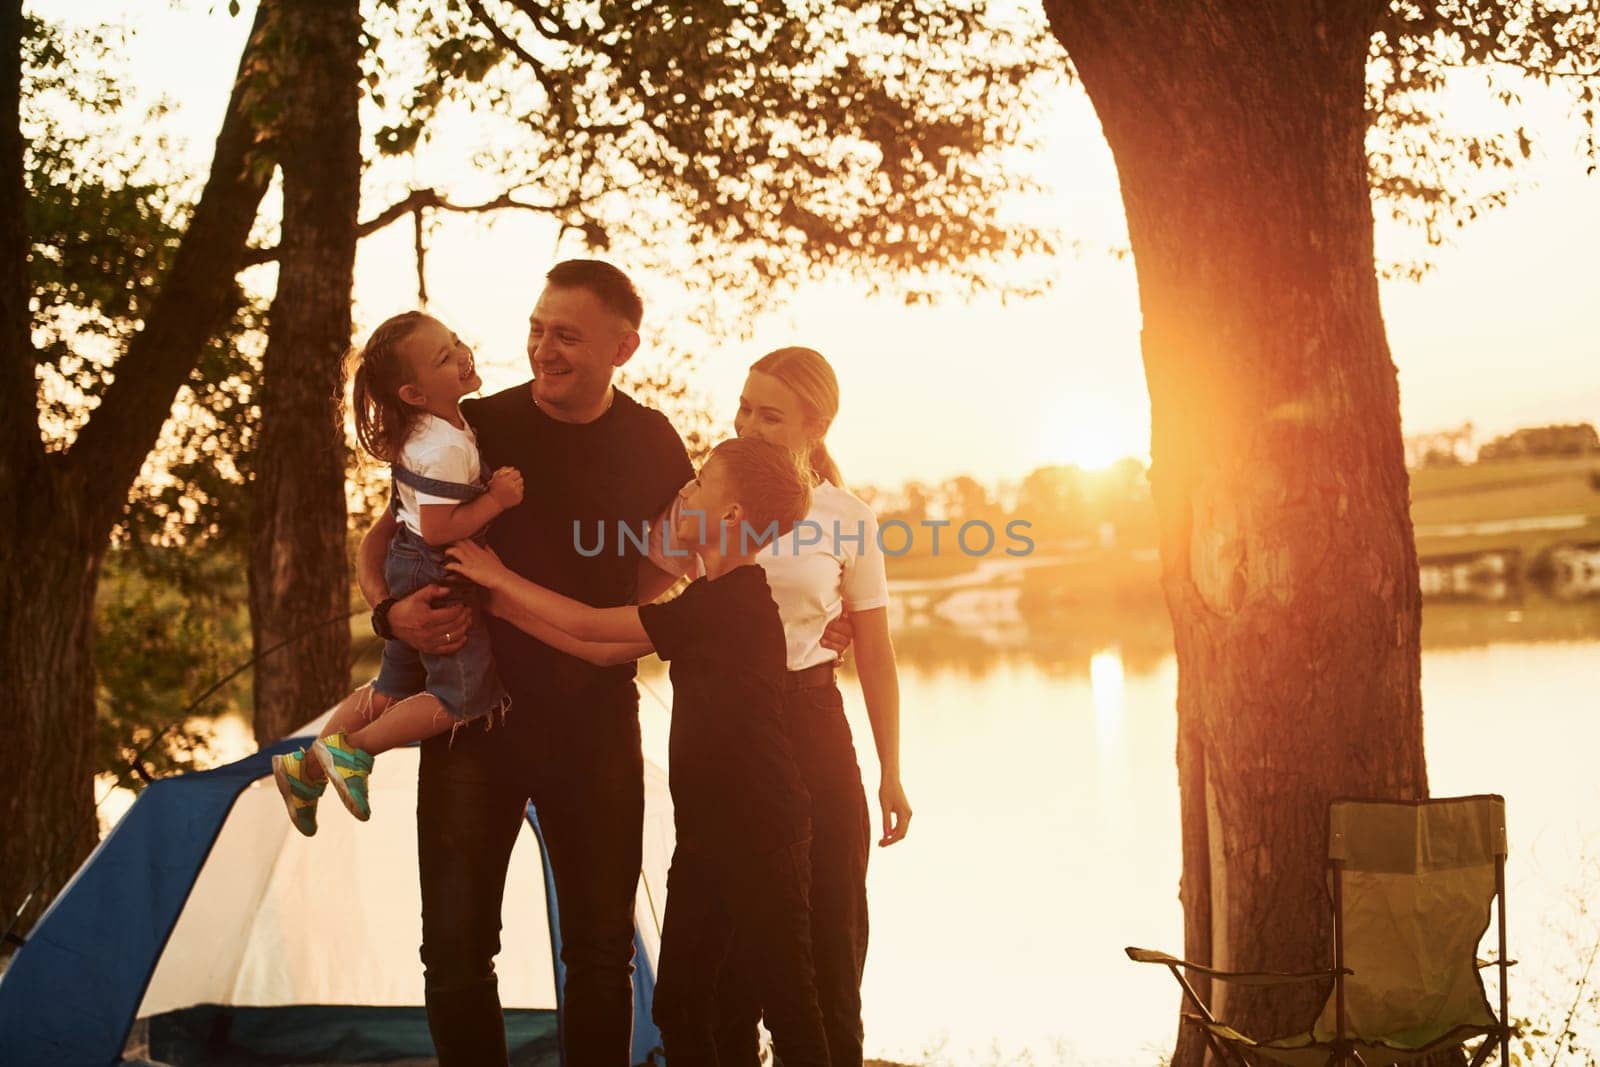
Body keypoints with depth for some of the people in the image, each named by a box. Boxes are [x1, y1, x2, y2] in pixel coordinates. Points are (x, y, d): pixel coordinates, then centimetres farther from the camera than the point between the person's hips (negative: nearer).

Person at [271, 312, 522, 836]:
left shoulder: (418, 432, 5)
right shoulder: (448, 449, -26)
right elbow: (439, 529, -27)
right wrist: (495, 499, -24)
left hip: (407, 575, 10)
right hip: (435, 580, -10)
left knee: (394, 687, 19)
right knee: (462, 694, -6)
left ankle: (306, 767, 26)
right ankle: (353, 751, 1)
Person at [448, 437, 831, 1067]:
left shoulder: (730, 601, -19)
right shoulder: (714, 604, 12)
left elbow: (590, 626, -14)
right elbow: (602, 650, 12)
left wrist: (500, 578, -1)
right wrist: (501, 603, 12)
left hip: (761, 833, -10)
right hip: (707, 831, 10)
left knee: (787, 1004, -2)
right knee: (679, 1003, 13)